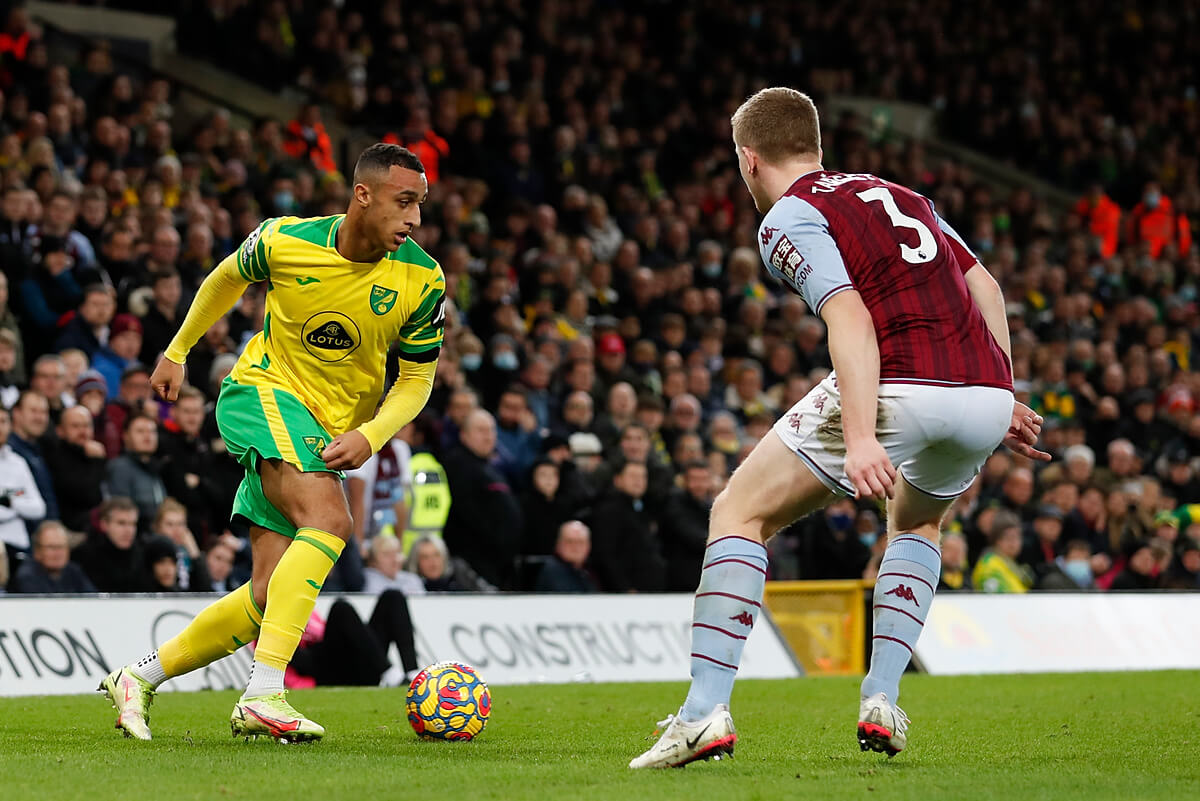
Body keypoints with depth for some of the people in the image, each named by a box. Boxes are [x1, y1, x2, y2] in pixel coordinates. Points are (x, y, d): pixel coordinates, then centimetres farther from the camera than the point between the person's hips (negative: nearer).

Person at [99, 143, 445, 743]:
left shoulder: (423, 281, -9)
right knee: (330, 519, -31)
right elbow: (229, 278, 11)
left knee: (268, 597, -3)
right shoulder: (285, 241, -12)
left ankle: (138, 679, 15)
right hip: (264, 394, -4)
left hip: (329, 435, 4)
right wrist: (178, 350, 21)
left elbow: (417, 379, 1)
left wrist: (371, 435, -16)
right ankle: (263, 695, -37)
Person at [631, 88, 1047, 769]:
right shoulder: (898, 196, 27)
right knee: (918, 523, 36)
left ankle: (707, 710, -3)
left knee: (740, 514, 8)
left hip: (897, 390, -7)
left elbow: (850, 316, -12)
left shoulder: (790, 218, 4)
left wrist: (860, 437, -21)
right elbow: (984, 285, 24)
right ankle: (881, 702, 22)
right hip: (986, 397, 7)